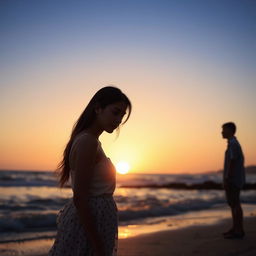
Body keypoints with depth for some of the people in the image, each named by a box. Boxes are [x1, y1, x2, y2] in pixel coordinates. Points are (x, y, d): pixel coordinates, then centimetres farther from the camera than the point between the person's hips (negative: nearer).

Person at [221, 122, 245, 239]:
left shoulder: (233, 144, -15)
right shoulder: (234, 143, 17)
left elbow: (232, 163, -21)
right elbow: (241, 160, 21)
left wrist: (227, 179, -21)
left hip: (232, 180, -10)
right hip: (234, 179, 10)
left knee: (235, 204, -6)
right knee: (233, 204, 12)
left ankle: (239, 230, -2)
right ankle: (235, 228, 17)